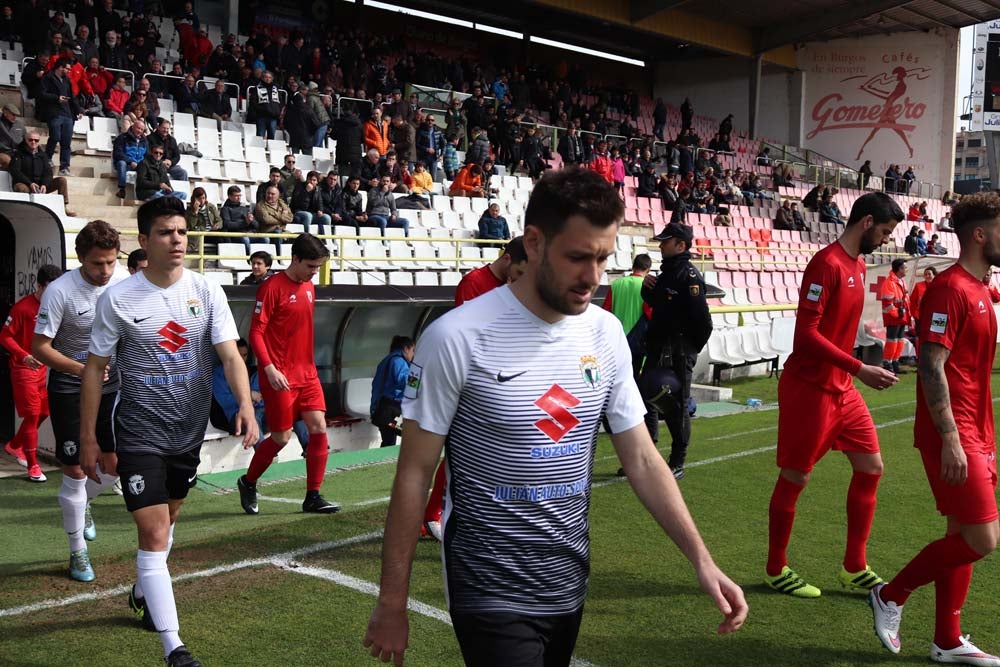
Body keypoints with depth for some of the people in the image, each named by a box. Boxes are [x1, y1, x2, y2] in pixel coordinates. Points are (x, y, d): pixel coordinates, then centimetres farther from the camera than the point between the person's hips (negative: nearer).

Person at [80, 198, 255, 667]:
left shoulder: (207, 292, -4)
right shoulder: (117, 299, -10)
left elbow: (230, 355, -9)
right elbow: (94, 369, -3)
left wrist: (245, 405, -27)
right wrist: (88, 440, -3)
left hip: (190, 431, 4)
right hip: (139, 435, -4)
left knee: (166, 520, 22)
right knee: (154, 535, -10)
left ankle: (143, 593, 49)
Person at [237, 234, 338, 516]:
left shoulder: (309, 287, 11)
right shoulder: (272, 287, -12)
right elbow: (256, 332, -14)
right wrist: (269, 368, -23)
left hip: (307, 373, 7)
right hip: (280, 376, -7)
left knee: (319, 429, -2)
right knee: (282, 437, 0)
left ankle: (313, 497, 7)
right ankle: (248, 483, 25)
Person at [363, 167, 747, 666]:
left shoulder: (606, 333, -1)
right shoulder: (456, 338, -18)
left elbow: (642, 459, 4)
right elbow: (414, 475, -11)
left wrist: (702, 560, -4)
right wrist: (392, 602, -8)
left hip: (570, 585, 6)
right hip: (491, 593, -5)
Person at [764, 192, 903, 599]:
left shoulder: (857, 265, 12)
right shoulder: (827, 264, -17)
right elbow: (806, 334, -22)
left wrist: (853, 373, 17)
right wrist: (860, 370, -24)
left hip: (841, 388, 9)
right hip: (810, 388, -9)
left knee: (870, 466, 9)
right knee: (794, 477, 2)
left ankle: (854, 568, 21)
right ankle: (776, 571, 17)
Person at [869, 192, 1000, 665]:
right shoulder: (951, 289, -15)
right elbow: (932, 366, -20)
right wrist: (951, 439, -23)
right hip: (952, 436, -10)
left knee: (962, 534, 12)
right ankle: (890, 596, 8)